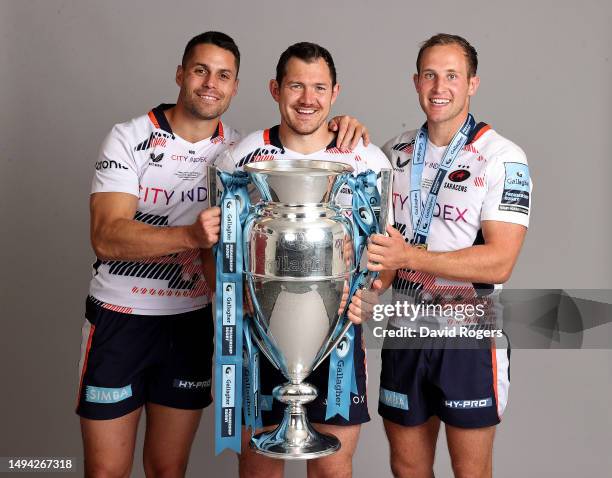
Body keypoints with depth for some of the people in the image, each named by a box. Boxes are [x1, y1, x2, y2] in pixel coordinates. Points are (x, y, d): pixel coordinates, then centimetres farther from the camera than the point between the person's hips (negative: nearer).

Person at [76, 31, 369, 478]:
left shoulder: (240, 149, 2)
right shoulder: (131, 138, -9)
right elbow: (106, 237, -20)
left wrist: (338, 131, -8)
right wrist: (192, 235, -35)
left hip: (192, 320, 3)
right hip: (119, 318, -3)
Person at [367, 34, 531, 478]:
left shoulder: (503, 158, -11)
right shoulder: (396, 152, 6)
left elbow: (499, 262, -19)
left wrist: (410, 257, -26)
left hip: (469, 337, -4)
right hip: (404, 331, 5)